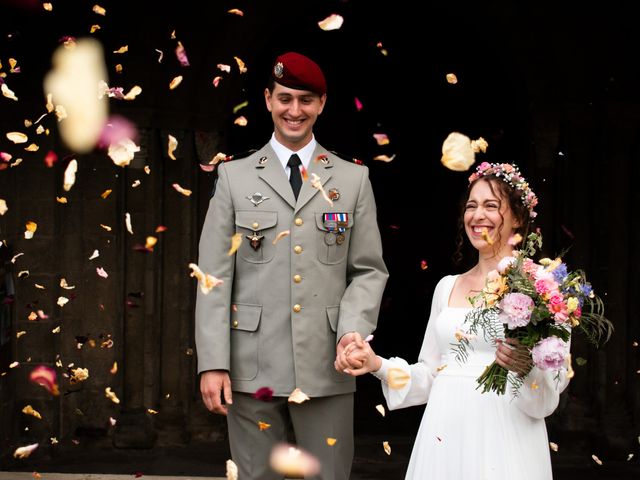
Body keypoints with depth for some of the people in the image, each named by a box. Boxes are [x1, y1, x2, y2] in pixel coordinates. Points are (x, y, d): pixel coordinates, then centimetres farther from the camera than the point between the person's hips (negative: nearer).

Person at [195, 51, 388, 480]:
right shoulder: (234, 177, 7)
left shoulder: (354, 179, 10)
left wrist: (355, 329, -11)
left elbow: (369, 270, 8)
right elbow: (215, 276, 3)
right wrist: (213, 363, -5)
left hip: (326, 365, 0)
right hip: (252, 366, 0)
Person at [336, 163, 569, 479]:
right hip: (443, 437, 4)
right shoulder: (447, 287, 12)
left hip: (502, 438, -4)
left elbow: (553, 387, -6)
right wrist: (378, 366, 2)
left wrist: (528, 369, -26)